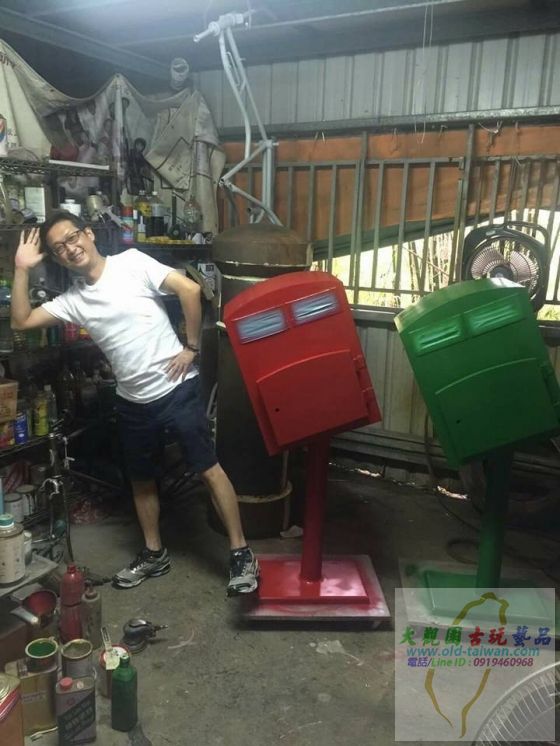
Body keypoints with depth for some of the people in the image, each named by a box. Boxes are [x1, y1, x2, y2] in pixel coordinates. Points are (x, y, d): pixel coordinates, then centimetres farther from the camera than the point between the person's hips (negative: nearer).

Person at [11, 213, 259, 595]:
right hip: (133, 401, 6)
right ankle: (154, 554, 37)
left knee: (209, 468, 0)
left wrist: (191, 347, -13)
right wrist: (22, 270, 0)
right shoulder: (73, 299, 7)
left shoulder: (131, 262, -8)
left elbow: (190, 288, -15)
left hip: (176, 388, -6)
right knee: (142, 480, 18)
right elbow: (21, 321, 7)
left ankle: (241, 554, 11)